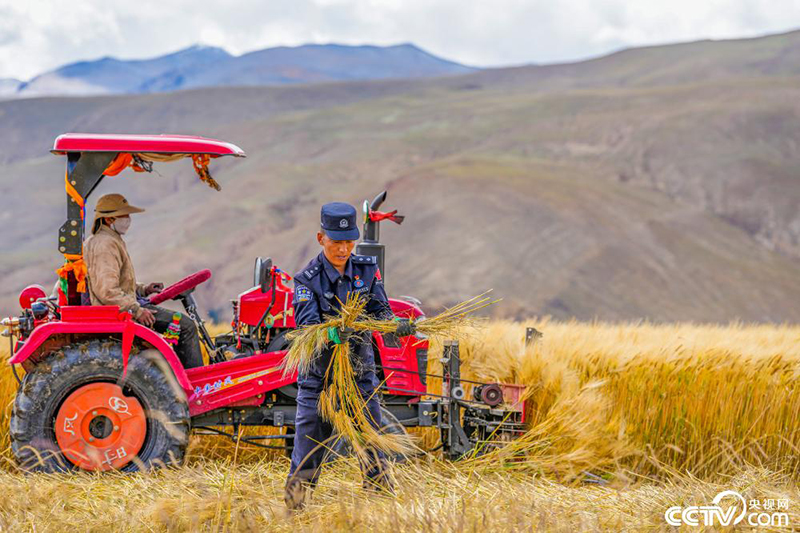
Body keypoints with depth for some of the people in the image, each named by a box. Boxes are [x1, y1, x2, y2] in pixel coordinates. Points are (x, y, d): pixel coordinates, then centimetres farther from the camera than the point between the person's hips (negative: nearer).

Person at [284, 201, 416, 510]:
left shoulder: (367, 270, 1)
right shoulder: (307, 280, -10)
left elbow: (379, 311, -4)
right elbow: (306, 326, -22)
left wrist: (396, 323, -27)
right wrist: (332, 333, -43)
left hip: (360, 372, 3)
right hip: (319, 374, -3)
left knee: (373, 447, 8)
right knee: (307, 456, 1)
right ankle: (293, 511, 15)